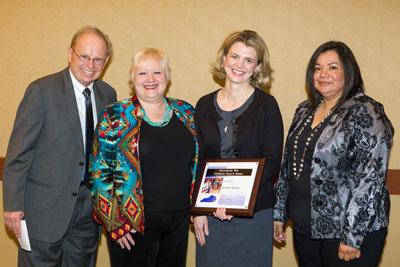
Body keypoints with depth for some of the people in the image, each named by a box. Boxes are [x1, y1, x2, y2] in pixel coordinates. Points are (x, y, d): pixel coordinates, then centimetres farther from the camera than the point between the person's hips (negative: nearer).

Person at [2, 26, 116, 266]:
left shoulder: (108, 94, 4)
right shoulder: (42, 90, -12)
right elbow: (18, 152, -12)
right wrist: (13, 205, -13)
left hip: (89, 203, 5)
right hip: (45, 205, -5)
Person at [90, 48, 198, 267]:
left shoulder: (186, 113, 5)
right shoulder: (115, 117, -6)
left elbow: (196, 164, 13)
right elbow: (100, 173, -7)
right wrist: (115, 223, -10)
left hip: (178, 221, 4)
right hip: (132, 223, -3)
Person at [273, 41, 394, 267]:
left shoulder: (366, 114, -14)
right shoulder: (305, 110, 7)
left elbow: (370, 179, -19)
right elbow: (288, 165, 12)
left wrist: (352, 238, -20)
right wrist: (279, 214, 11)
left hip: (349, 230, -6)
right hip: (304, 227, 6)